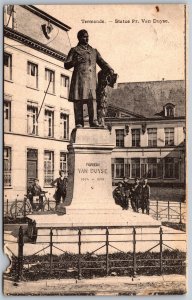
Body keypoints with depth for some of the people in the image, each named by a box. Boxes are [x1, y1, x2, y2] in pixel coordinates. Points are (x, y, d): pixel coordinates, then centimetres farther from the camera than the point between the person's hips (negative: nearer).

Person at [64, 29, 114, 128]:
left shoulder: (94, 51, 26)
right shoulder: (74, 50, 16)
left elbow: (101, 62, 16)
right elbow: (66, 65, 11)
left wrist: (109, 69, -3)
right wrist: (75, 62, -10)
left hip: (91, 79, 2)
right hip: (79, 78, -2)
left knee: (92, 99, -11)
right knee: (78, 101, -7)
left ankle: (94, 122, -13)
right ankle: (79, 123, -5)